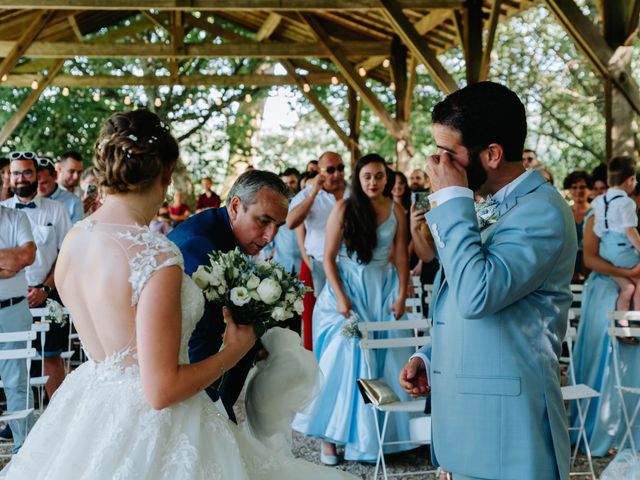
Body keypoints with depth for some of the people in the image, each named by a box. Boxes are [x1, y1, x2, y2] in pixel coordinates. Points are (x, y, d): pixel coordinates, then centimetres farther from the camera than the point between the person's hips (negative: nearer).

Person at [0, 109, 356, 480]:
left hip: (90, 404, 8)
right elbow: (161, 390, -24)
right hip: (152, 430, -8)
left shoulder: (73, 240, -3)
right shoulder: (158, 257, -26)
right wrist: (234, 351, -9)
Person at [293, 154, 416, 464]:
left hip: (384, 290, 3)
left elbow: (401, 257, 4)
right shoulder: (343, 208, -4)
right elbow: (329, 257, -5)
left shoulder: (395, 210, 4)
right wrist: (340, 297, -13)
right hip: (346, 289, -3)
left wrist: (401, 295, -6)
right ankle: (332, 434, 3)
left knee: (385, 360, 3)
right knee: (344, 359, -6)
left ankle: (378, 432, 16)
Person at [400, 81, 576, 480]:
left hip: (505, 426, -8)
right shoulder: (489, 210, 12)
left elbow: (476, 296, -29)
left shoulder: (542, 211, -16)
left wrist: (453, 200, -21)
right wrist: (430, 358, 9)